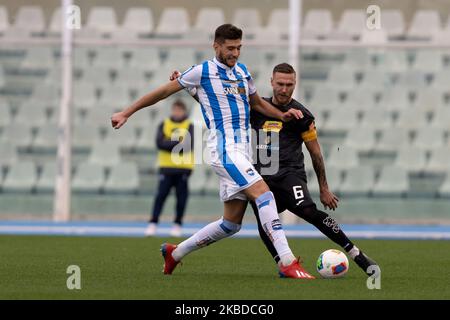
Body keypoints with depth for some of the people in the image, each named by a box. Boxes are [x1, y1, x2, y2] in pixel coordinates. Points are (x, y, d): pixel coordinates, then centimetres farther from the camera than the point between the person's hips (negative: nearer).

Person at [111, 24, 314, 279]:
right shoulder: (203, 72, -3)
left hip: (242, 152, 8)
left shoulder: (243, 72, 16)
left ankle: (175, 253, 25)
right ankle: (288, 263, -32)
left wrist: (281, 115, 13)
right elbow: (164, 92, 5)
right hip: (224, 148, -8)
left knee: (231, 223, 7)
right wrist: (126, 113, 8)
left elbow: (257, 102, 33)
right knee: (263, 193, -25)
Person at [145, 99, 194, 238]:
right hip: (166, 168, 0)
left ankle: (177, 225, 8)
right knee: (161, 194, -5)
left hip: (183, 168, 0)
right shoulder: (164, 125, 9)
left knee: (181, 197, 0)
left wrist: (169, 143, -13)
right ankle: (153, 223, -4)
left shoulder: (189, 126, 5)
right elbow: (159, 143, -5)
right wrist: (178, 143, -13)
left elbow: (189, 145, -10)